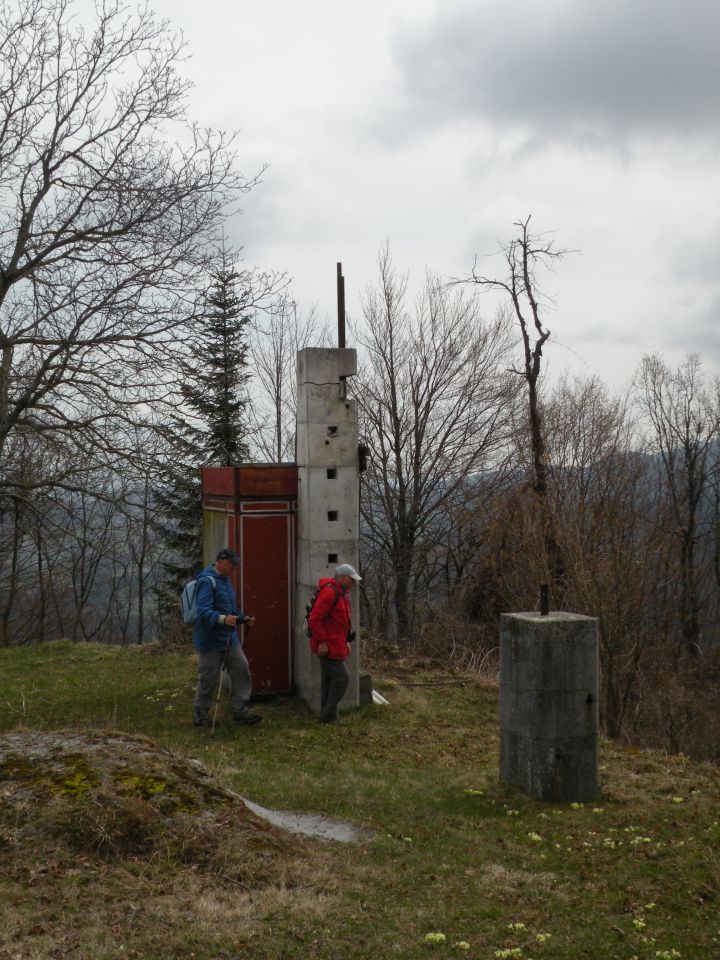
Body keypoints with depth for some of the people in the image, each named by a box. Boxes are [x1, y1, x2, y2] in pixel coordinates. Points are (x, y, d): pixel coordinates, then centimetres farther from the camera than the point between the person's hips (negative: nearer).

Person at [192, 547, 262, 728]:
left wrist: (243, 618, 15)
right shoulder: (207, 581, -18)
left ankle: (240, 711, 10)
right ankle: (201, 716, 17)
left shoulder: (226, 580, 13)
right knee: (208, 679, 2)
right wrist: (223, 619, -44)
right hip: (211, 640, -8)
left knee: (241, 669, 2)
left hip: (230, 637, 8)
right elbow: (204, 611, -30)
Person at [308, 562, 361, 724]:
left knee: (329, 680, 14)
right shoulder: (329, 592, -18)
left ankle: (329, 717, 21)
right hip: (328, 646, -10)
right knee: (341, 679, -8)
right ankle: (326, 715, 0)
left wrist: (346, 641, 18)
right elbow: (315, 619, -23)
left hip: (335, 644, 10)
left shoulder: (342, 593, 15)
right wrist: (322, 642, -22)